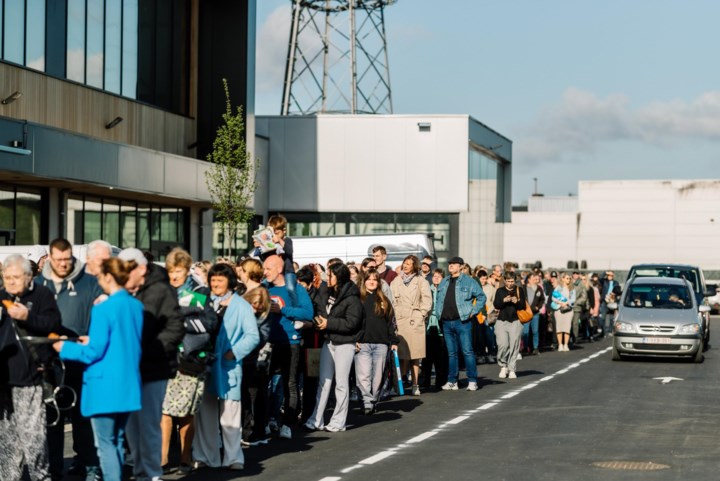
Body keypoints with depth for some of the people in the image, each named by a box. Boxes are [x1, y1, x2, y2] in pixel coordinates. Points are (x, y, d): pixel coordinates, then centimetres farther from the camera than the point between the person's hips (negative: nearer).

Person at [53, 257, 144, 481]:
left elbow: (94, 352, -14)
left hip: (106, 385, -7)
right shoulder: (136, 306, 6)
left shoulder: (103, 309, -16)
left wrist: (65, 348, 1)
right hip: (128, 385, 7)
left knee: (105, 442, -1)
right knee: (117, 440, 16)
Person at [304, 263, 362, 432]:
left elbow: (352, 323, -19)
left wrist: (328, 323, -17)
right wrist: (320, 321, -2)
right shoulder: (329, 294, 12)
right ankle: (316, 420, 10)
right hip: (329, 341, 7)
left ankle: (338, 421, 9)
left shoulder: (352, 298, -12)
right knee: (324, 381, 8)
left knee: (341, 383, 1)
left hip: (344, 344, -7)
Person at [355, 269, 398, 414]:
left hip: (381, 344, 2)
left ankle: (374, 401, 13)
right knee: (363, 376, -13)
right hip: (362, 343, -2)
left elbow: (390, 323, 16)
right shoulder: (358, 299, 7)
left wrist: (393, 341, 9)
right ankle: (367, 402, -15)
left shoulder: (384, 301, 14)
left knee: (377, 376, 4)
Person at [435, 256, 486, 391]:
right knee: (451, 353, 9)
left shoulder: (468, 281, 0)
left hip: (462, 321, -5)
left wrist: (473, 312, -5)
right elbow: (439, 299, 23)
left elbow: (481, 296, 1)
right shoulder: (444, 282, 16)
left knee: (467, 351, -7)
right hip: (446, 322, 5)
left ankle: (472, 381, -4)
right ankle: (452, 381, 12)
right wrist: (439, 313, 9)